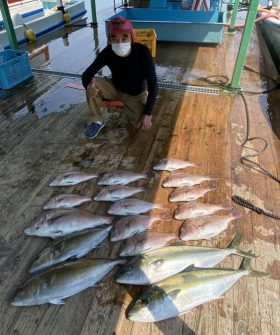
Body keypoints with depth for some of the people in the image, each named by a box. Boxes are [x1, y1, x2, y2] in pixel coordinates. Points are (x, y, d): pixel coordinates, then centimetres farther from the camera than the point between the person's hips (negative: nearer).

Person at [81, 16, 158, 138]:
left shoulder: (142, 52, -29)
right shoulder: (107, 52, -21)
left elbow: (153, 84, -27)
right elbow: (87, 74, -16)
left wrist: (147, 113, -35)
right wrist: (88, 86, -42)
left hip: (136, 94, -2)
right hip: (116, 88, 2)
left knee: (139, 125, -26)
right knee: (93, 84, -25)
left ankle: (128, 109, 9)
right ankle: (96, 121, -3)